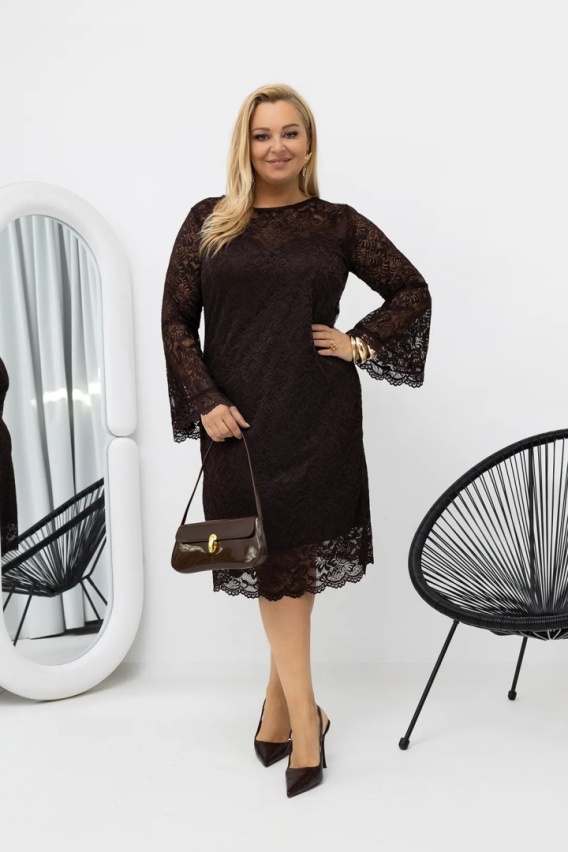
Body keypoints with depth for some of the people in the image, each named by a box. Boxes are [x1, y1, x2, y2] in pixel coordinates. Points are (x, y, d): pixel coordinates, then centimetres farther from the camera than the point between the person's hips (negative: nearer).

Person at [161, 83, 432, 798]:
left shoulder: (339, 225, 5)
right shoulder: (208, 222, 5)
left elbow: (413, 291, 12)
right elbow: (176, 318, 4)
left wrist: (360, 343, -2)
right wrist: (207, 402, -6)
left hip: (319, 416, 0)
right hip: (240, 417, 0)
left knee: (299, 555, 4)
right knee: (275, 559, 3)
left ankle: (278, 700, 21)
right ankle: (303, 715, 13)